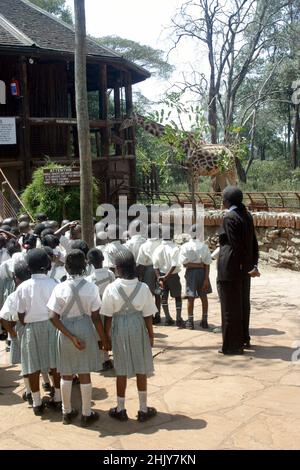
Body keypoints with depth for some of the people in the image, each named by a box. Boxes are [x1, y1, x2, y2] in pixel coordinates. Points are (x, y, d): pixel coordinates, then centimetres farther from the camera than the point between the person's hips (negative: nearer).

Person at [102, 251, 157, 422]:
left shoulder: (111, 289, -13)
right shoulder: (143, 288, -10)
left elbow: (108, 317, -8)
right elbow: (148, 316, -6)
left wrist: (106, 336, 4)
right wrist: (151, 334, 7)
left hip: (119, 330, 0)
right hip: (138, 328, 0)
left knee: (122, 371, 11)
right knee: (141, 370, 11)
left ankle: (120, 410, 22)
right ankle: (143, 410, 20)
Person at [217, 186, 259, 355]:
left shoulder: (229, 218, -17)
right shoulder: (247, 216, 7)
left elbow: (236, 246, -19)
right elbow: (253, 242, 7)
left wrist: (249, 267, -11)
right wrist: (254, 265, 7)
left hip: (230, 268, -8)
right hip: (244, 268, 8)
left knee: (230, 307, 1)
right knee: (243, 304, 18)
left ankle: (233, 345, 8)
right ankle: (244, 339, 29)